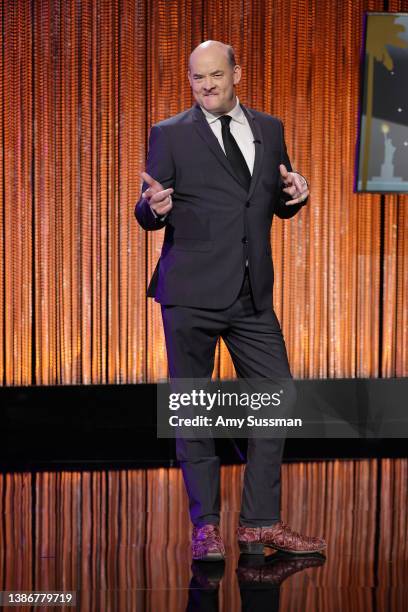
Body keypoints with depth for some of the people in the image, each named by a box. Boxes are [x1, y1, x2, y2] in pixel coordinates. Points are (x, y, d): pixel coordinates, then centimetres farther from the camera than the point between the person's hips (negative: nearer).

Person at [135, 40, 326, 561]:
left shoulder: (269, 130, 13)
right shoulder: (170, 134, 2)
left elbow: (280, 207, 20)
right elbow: (146, 215, 0)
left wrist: (294, 194, -3)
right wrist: (154, 207, -23)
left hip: (253, 295, 4)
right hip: (192, 292, -4)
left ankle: (261, 523, 12)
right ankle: (206, 527, 11)